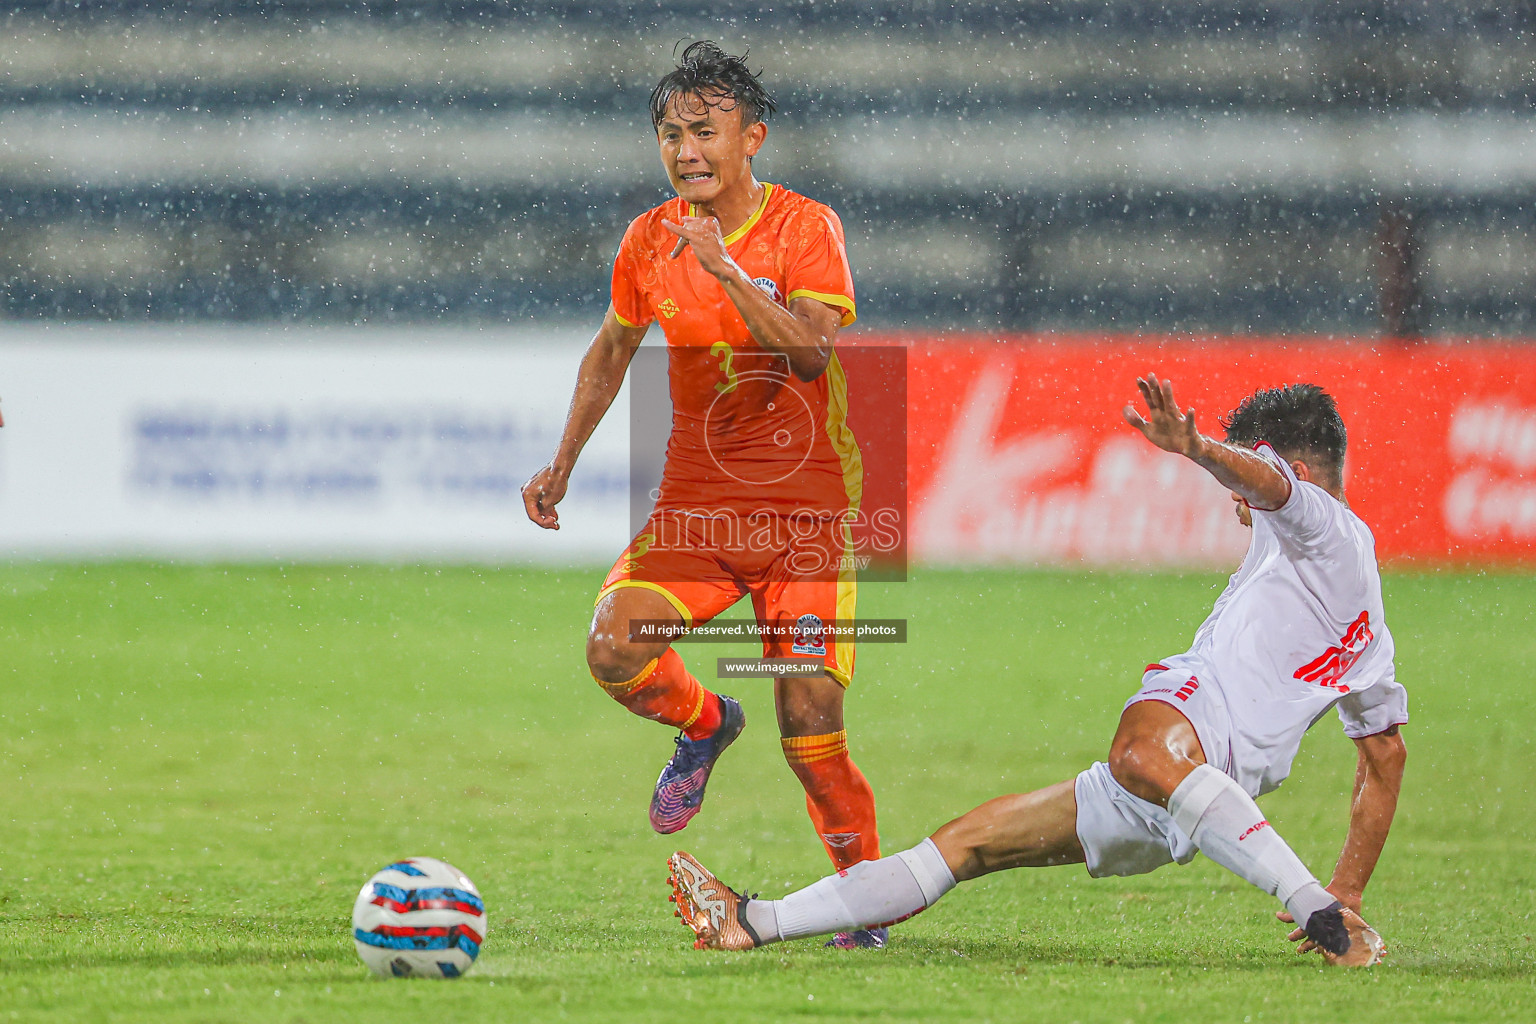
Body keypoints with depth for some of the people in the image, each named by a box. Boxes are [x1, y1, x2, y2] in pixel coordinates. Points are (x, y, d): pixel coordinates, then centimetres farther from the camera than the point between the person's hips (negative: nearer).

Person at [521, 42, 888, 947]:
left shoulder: (806, 228, -8)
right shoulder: (651, 241, 4)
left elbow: (811, 351, -21)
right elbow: (614, 348, 21)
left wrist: (728, 270, -29)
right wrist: (563, 464, 18)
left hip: (806, 505, -3)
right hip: (696, 497, 3)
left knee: (810, 724, -11)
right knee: (615, 649, -21)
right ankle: (706, 724, 12)